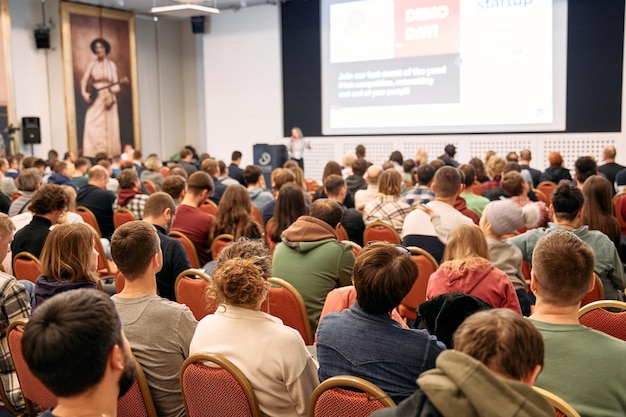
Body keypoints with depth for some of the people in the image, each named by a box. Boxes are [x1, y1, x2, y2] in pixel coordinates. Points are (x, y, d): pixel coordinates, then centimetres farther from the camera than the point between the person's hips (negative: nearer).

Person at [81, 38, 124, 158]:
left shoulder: (111, 65, 7)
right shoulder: (92, 64, 7)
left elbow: (115, 83, 4)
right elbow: (84, 79, 3)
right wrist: (84, 92, -13)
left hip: (108, 99, 0)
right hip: (95, 99, 0)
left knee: (110, 127, -2)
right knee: (92, 127, -9)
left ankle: (110, 156, 2)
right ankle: (92, 156, -9)